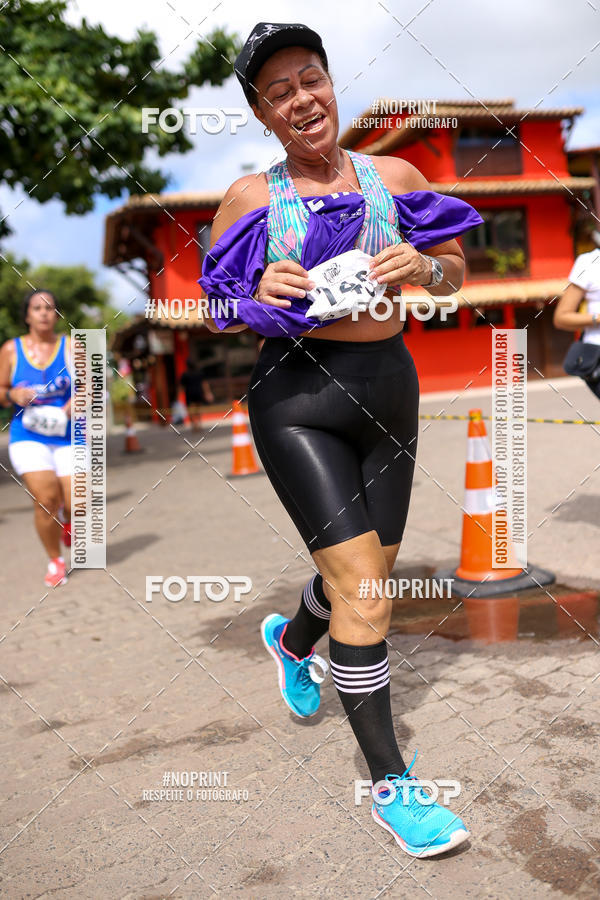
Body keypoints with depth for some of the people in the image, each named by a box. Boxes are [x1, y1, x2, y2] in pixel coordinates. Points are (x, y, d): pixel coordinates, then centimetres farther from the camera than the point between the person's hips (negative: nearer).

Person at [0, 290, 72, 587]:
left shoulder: (71, 346, 2)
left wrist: (74, 404, -16)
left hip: (69, 436, 1)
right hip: (28, 437, 0)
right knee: (45, 500, -12)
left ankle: (67, 523, 33)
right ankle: (55, 561, 11)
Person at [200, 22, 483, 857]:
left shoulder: (395, 176, 7)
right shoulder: (250, 197, 1)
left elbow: (456, 275, 14)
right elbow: (213, 308, 7)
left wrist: (422, 266, -8)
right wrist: (259, 295, -14)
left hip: (389, 388, 4)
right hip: (297, 397, -4)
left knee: (369, 568, 15)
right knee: (362, 589, -10)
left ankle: (291, 639, 50)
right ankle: (391, 783, 6)